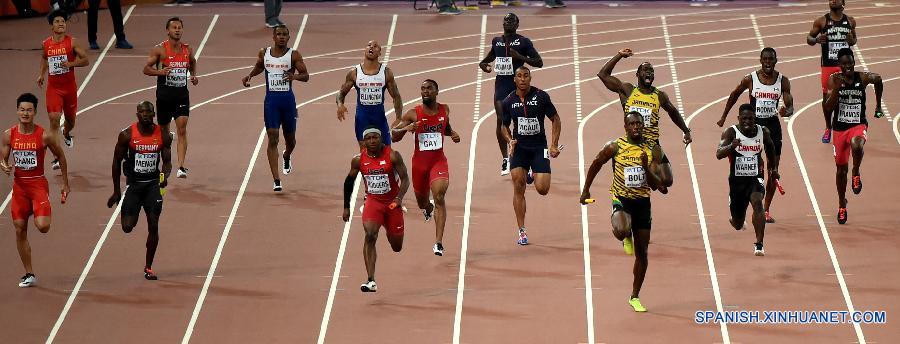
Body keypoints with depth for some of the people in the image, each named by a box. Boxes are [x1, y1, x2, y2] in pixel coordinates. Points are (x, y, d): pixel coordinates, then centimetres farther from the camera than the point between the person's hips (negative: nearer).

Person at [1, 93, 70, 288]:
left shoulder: (44, 136, -10)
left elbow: (60, 156, 4)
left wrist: (65, 184, 7)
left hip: (38, 184, -3)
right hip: (19, 185, 3)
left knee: (42, 227, -20)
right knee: (20, 230, 5)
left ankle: (42, 215, 20)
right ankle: (29, 275, 16)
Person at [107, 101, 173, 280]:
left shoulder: (163, 136, -3)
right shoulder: (127, 135, -9)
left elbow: (167, 161, 5)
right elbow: (117, 161, 0)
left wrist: (165, 176, -18)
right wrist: (116, 191, 2)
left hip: (153, 184, 1)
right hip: (133, 183, -1)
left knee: (153, 226, -4)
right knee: (127, 227, -8)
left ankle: (148, 267, 10)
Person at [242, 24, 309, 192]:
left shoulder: (293, 55, -4)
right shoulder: (264, 53, 4)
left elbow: (306, 76, -7)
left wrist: (294, 76, -27)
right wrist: (249, 76, 6)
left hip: (287, 99, 0)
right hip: (271, 99, 0)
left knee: (290, 138, 13)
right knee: (272, 139, -9)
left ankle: (286, 157, 51)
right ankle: (276, 180, -10)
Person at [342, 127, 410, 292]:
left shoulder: (392, 156, -14)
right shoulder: (359, 160, -6)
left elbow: (404, 178, -13)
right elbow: (349, 181, 8)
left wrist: (400, 197, -31)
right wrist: (346, 207, 9)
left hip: (392, 202, 0)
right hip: (373, 201, 0)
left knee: (396, 247, 12)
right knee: (370, 236, -24)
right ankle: (371, 281, -27)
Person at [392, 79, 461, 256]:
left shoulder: (445, 110, 2)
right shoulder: (413, 114, -6)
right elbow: (393, 136, -5)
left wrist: (453, 134, 4)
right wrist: (406, 128, -23)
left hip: (438, 160, -1)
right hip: (419, 161, 1)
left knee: (439, 197, -21)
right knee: (422, 202, 15)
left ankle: (438, 242, -24)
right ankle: (428, 208, 57)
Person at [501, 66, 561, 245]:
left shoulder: (541, 96, -6)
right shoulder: (508, 101, 1)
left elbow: (556, 120, 2)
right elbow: (505, 126, 15)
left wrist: (554, 145, -5)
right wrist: (510, 140, -5)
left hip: (539, 148, -1)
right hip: (519, 148, 1)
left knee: (542, 189, -9)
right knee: (518, 189, -7)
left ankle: (534, 175, 29)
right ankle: (522, 231, 2)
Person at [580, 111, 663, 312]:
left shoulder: (653, 150, -3)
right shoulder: (615, 147, -7)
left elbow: (657, 183, -6)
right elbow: (596, 164, 10)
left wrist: (646, 168, -24)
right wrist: (585, 190, 13)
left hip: (643, 202, 3)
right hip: (621, 199, -3)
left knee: (642, 253, 7)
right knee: (621, 230, -35)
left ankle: (635, 297, 22)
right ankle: (627, 239, 6)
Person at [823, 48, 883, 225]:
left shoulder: (862, 78, -6)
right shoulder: (833, 80, -6)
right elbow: (828, 108, -11)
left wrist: (878, 105, 8)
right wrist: (836, 89, -24)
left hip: (858, 125, -2)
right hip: (840, 128, 2)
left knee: (856, 146, -37)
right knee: (841, 168, 11)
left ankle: (856, 174, -6)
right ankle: (842, 204, 31)